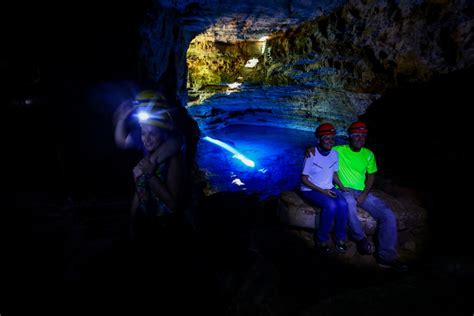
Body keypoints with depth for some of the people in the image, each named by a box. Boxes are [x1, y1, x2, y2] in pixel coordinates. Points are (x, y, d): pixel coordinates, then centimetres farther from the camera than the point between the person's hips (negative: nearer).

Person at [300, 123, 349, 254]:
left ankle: (340, 238, -4)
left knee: (343, 204, -24)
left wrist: (342, 187, -2)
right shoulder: (311, 155, -16)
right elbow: (304, 179, -12)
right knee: (331, 205, -31)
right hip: (310, 190, -5)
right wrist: (322, 191, -19)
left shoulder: (334, 154, 1)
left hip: (328, 188, 5)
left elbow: (334, 173, 14)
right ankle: (321, 239, -10)